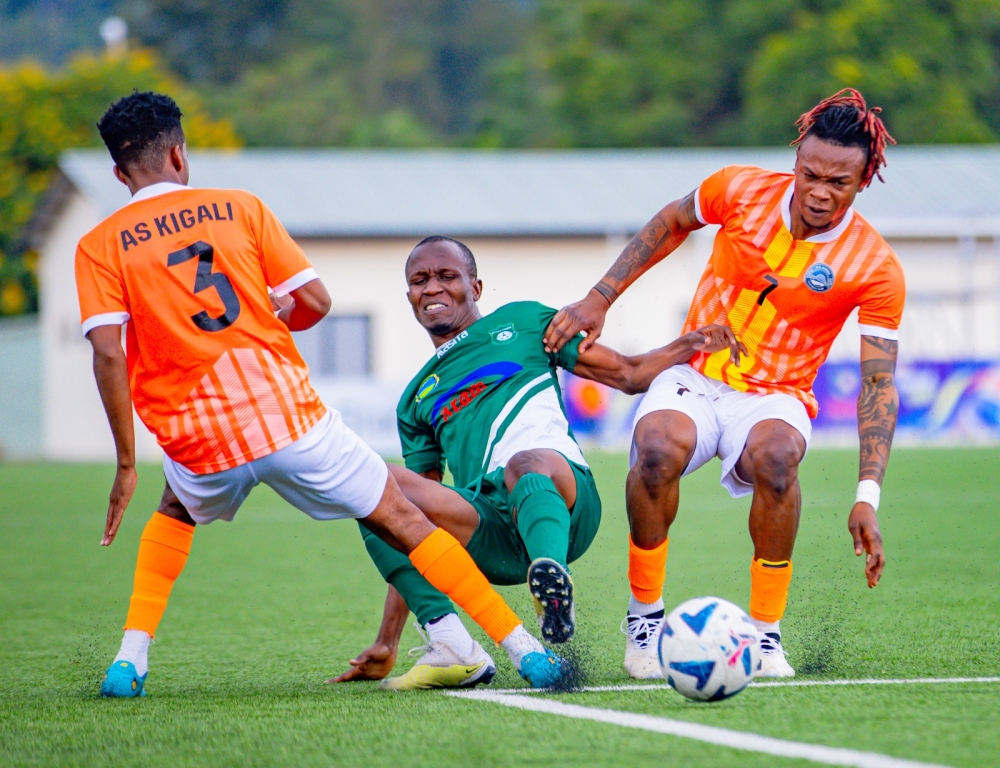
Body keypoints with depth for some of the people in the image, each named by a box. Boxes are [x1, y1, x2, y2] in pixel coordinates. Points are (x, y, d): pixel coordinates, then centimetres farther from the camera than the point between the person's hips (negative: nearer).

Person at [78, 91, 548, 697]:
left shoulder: (99, 246, 6)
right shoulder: (241, 208, 8)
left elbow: (108, 353, -7)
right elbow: (316, 302, 3)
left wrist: (127, 463, -4)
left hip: (200, 445, 1)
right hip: (290, 415, -1)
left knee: (176, 513, 34)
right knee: (402, 519, 9)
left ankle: (132, 658, 18)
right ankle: (526, 647, 3)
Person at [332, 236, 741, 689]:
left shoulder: (520, 323, 25)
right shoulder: (417, 400, 31)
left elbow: (629, 374, 22)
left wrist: (692, 344, 0)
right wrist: (387, 642, 23)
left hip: (565, 494, -3)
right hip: (491, 533, 3)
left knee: (527, 464, -39)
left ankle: (553, 583, -72)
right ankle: (452, 650, -33)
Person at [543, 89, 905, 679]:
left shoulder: (875, 268, -12)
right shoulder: (740, 191, -7)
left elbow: (879, 384, -12)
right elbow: (672, 223, 14)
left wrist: (868, 496, -22)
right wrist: (599, 299, 9)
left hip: (775, 397, -1)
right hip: (693, 376, 1)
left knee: (775, 454, -39)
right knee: (659, 446, -34)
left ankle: (766, 632, -20)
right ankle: (645, 615, -11)